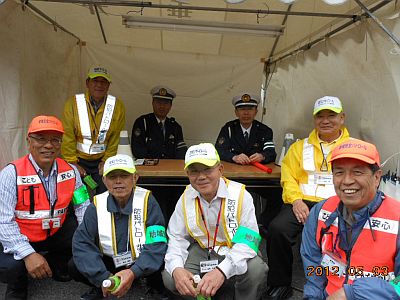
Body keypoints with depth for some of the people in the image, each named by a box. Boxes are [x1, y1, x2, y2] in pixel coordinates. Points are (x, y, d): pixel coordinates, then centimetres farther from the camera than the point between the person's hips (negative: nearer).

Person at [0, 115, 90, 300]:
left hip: (57, 232, 4)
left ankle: (56, 264, 16)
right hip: (21, 238, -3)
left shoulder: (70, 171, -6)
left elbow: (82, 205, -2)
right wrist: (28, 254, -31)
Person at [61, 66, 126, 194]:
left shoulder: (117, 106, -4)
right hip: (78, 159, -1)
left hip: (102, 160, 1)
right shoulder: (73, 103, -8)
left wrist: (106, 160, -2)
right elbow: (68, 137, -7)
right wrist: (72, 163, -7)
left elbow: (115, 138, 0)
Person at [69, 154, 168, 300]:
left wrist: (133, 272, -37)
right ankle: (101, 287, 9)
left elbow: (157, 244, -22)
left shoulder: (147, 201, -17)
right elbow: (82, 243, -18)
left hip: (141, 264, -2)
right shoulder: (97, 204, -11)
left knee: (162, 265, -31)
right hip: (110, 263, 3)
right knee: (75, 266, -19)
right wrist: (103, 278, -29)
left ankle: (157, 287, 4)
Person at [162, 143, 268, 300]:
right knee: (170, 278, -19)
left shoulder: (240, 195, -20)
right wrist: (176, 269, -27)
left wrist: (222, 270, -41)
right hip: (201, 251, 3)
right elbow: (177, 238, -5)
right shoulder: (185, 198, -9)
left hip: (234, 253, -2)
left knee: (256, 270, -32)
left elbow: (248, 240, -25)